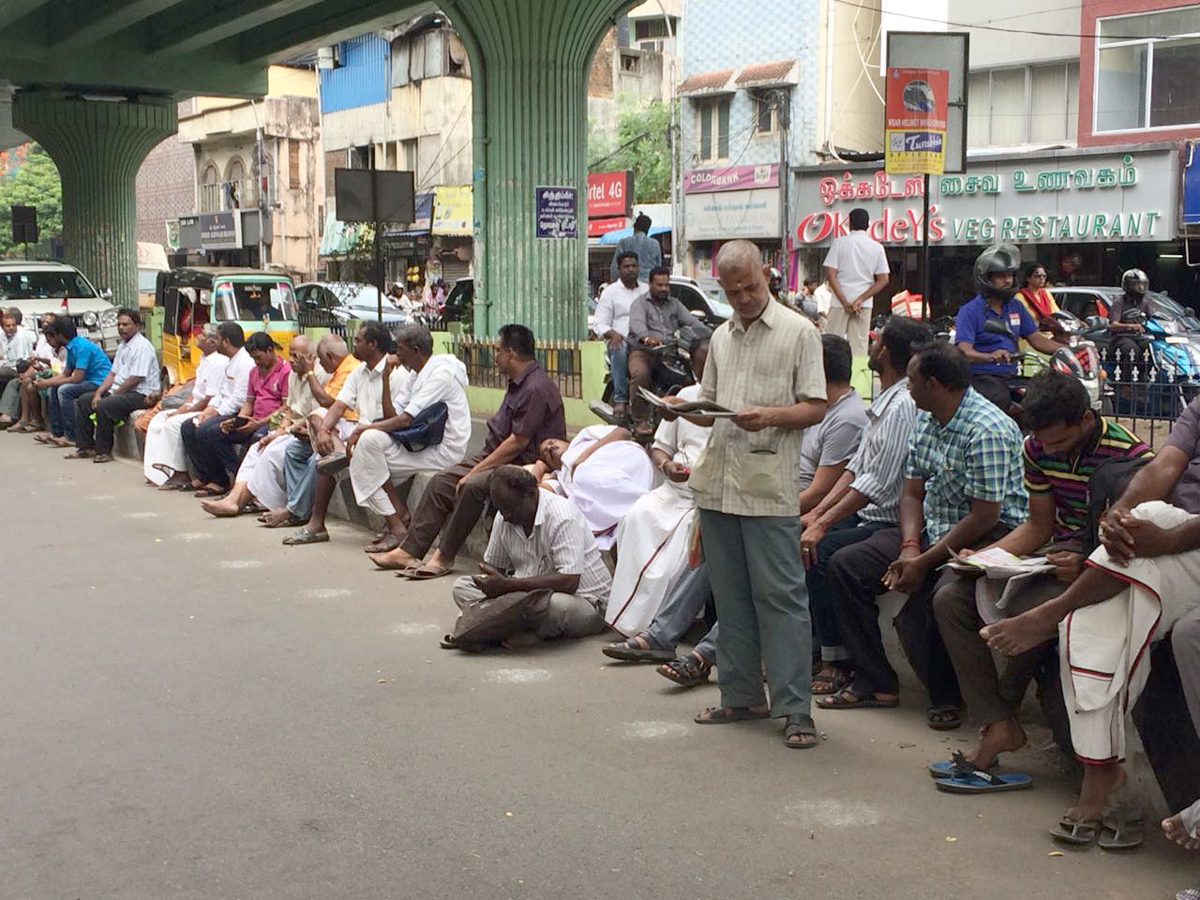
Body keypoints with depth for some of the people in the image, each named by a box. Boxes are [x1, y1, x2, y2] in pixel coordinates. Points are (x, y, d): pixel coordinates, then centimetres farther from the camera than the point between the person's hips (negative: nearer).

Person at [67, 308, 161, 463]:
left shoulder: (142, 347, -14)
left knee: (103, 406, -30)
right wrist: (98, 393, 1)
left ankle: (103, 451, -17)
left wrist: (113, 394, -14)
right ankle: (85, 446, 8)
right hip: (120, 391, 10)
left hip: (141, 394, -10)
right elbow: (112, 374, 15)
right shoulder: (123, 346, 17)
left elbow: (135, 379, -20)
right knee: (83, 400, 7)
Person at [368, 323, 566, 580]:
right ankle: (409, 551, 0)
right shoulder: (518, 383, 14)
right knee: (443, 481, 1)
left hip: (526, 465, -11)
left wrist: (476, 471, -17)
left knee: (473, 486, -31)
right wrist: (476, 467, 7)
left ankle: (444, 557, -17)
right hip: (500, 457, 11)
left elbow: (517, 443, -22)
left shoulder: (536, 389, -20)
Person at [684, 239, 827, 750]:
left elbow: (815, 408, -3)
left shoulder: (798, 332, 1)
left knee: (780, 594, -7)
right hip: (717, 481, 6)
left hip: (769, 485, -6)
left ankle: (794, 708, -3)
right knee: (730, 595, 11)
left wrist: (769, 415, -20)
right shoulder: (721, 338, 19)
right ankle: (741, 696, 20)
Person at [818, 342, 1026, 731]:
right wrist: (909, 547, -9)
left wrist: (925, 562, -22)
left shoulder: (987, 431, -21)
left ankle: (948, 696, -2)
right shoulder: (925, 420, 7)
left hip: (987, 538, -9)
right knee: (845, 565, 0)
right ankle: (876, 683, 6)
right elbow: (912, 493, 9)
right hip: (933, 530, 9)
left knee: (917, 613, -31)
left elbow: (985, 516, -23)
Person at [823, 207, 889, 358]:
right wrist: (861, 300, -7)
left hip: (840, 302, -2)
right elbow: (883, 280, -1)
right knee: (859, 347, 2)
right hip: (864, 305, 2)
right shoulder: (877, 248, 5)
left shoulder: (839, 242, -1)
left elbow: (830, 274, -8)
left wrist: (844, 301, -10)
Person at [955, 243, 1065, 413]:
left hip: (1011, 377, 6)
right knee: (1001, 399, -31)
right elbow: (964, 351, -16)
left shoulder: (1015, 306, 17)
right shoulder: (970, 311, -4)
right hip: (981, 376, -6)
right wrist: (990, 356, -36)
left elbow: (1036, 339, 16)